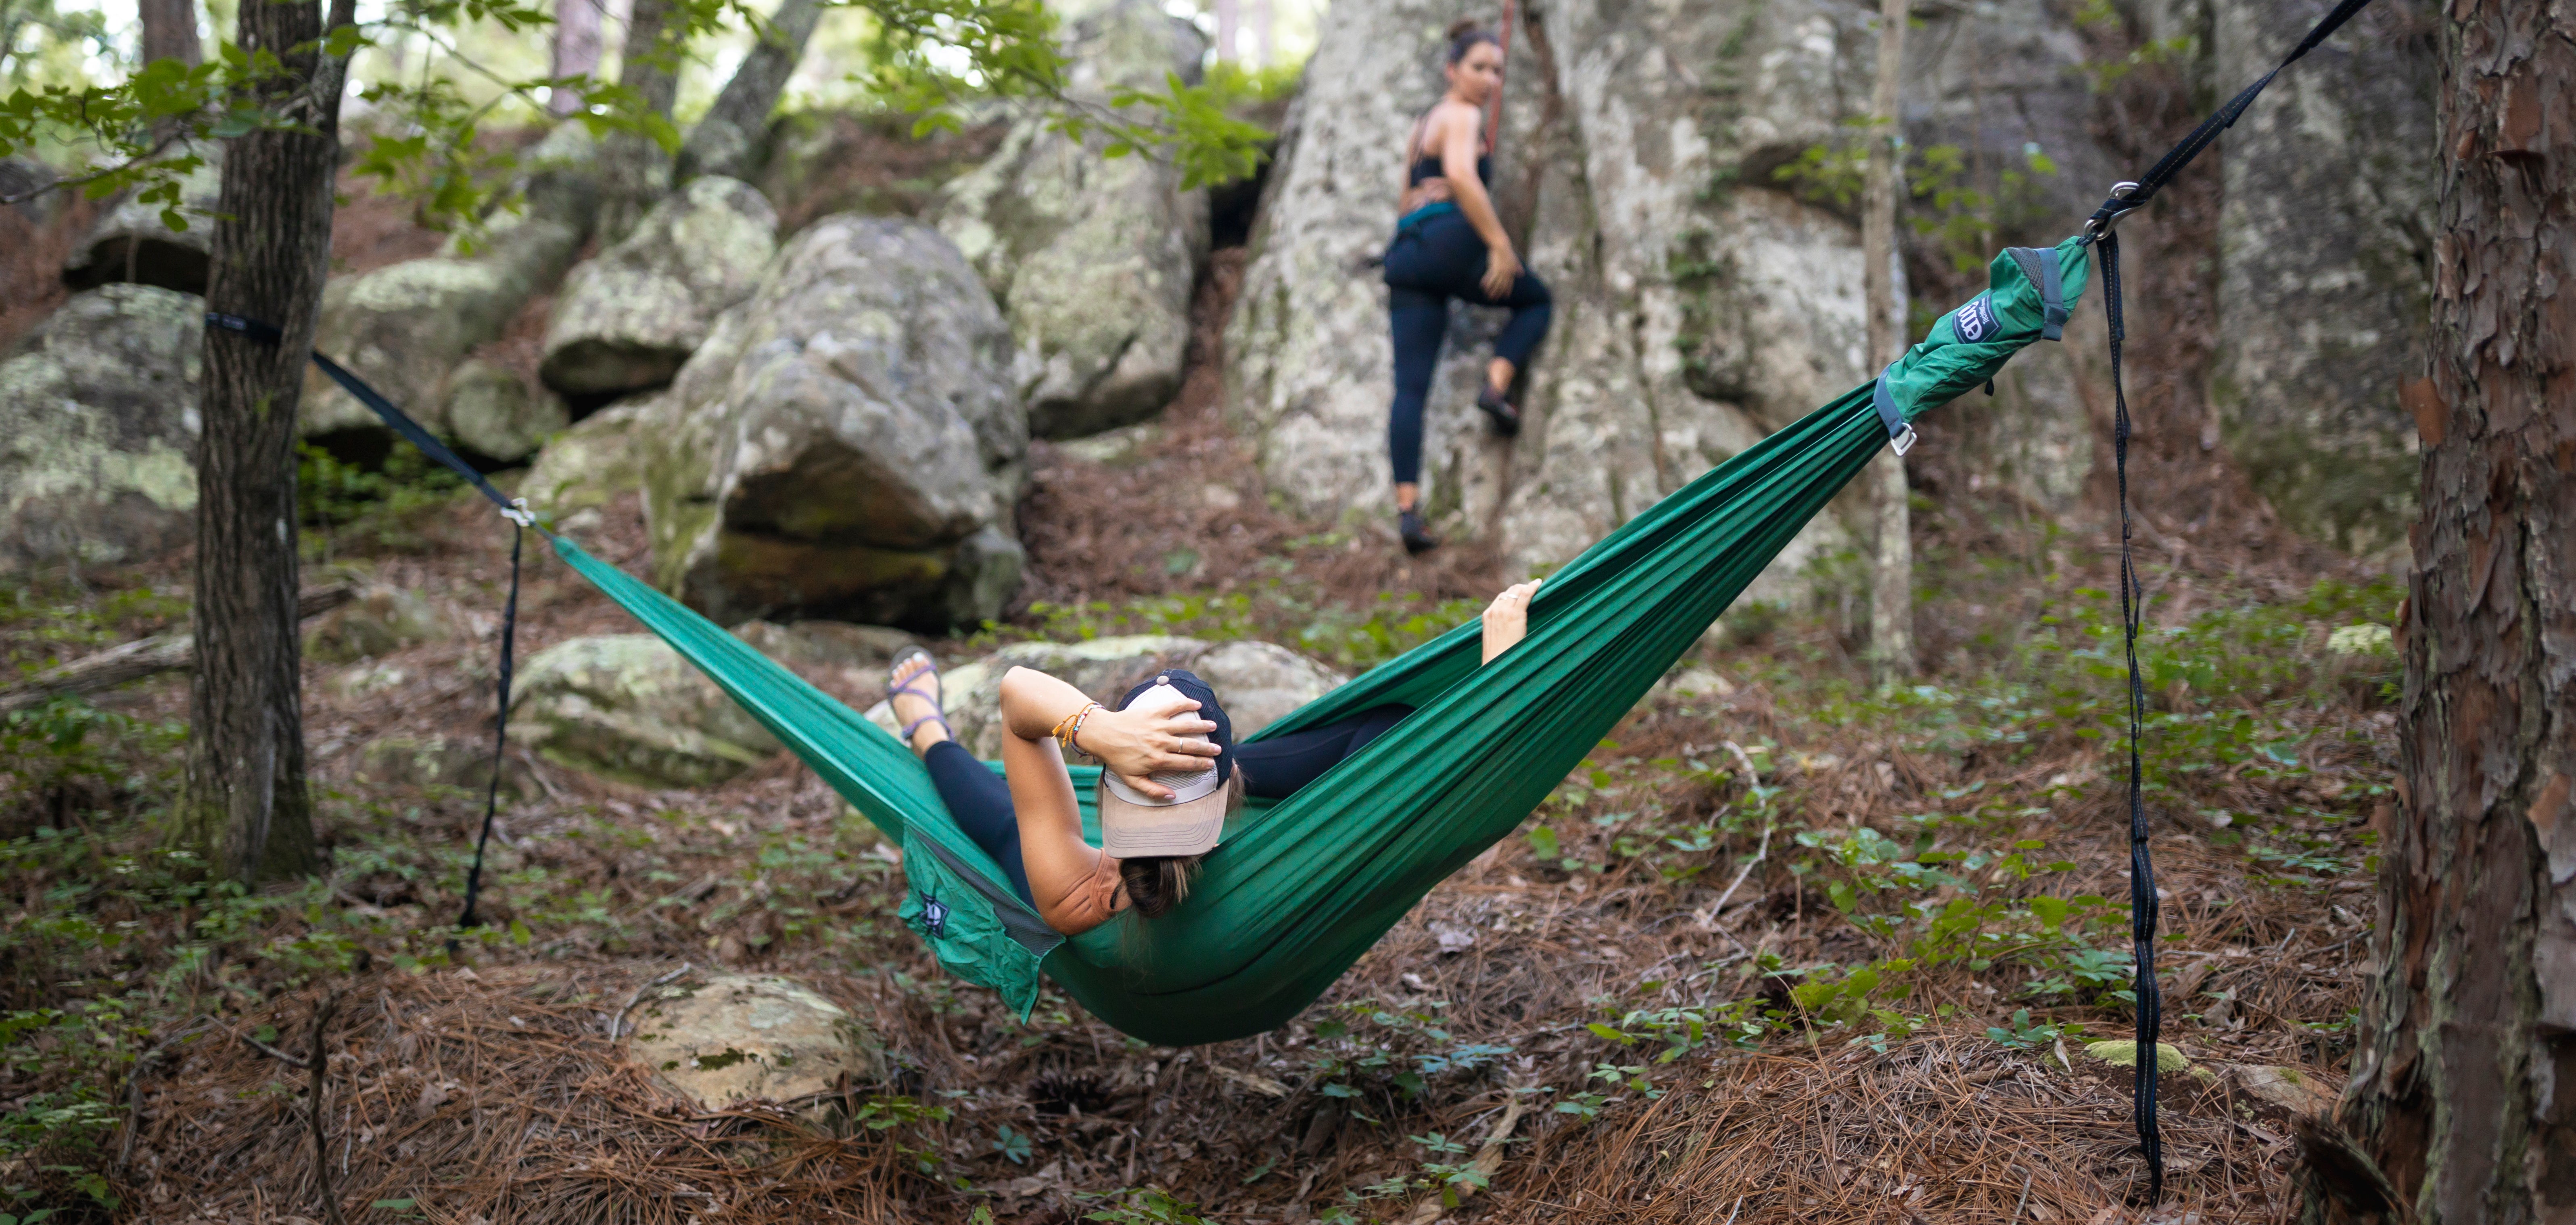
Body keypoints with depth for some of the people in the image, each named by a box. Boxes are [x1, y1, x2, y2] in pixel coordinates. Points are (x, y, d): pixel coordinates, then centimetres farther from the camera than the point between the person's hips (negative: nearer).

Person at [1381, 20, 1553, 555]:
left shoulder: (1421, 126, 28)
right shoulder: (1462, 116, 0)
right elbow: (1460, 175, -19)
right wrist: (1500, 243, -19)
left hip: (1405, 254, 7)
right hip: (1451, 241, -7)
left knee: (1410, 387, -4)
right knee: (1535, 300, 20)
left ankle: (1407, 509, -15)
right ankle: (1496, 385, -5)